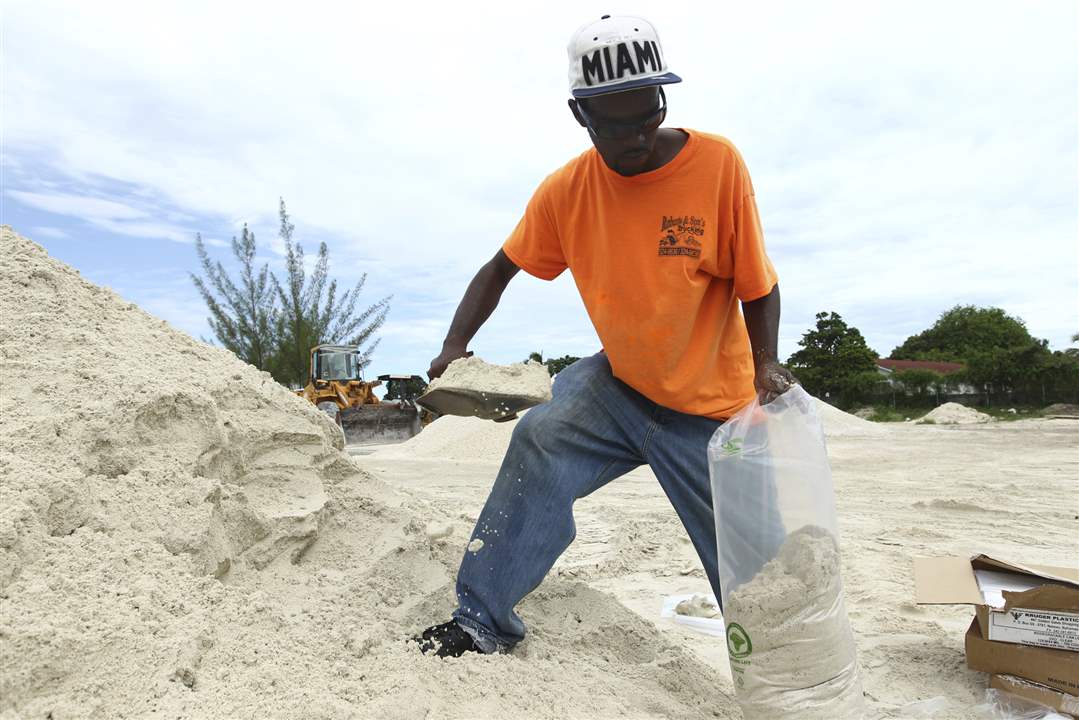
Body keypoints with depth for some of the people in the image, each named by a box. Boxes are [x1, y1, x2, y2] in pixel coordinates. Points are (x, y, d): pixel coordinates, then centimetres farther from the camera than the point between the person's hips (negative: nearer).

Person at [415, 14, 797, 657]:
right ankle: (483, 622, -7)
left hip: (710, 410, -2)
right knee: (541, 443, -22)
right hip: (618, 384, 2)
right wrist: (456, 345, -13)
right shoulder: (567, 189, -9)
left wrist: (765, 364, -25)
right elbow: (501, 269, 0)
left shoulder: (718, 163, -17)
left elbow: (757, 287, -10)